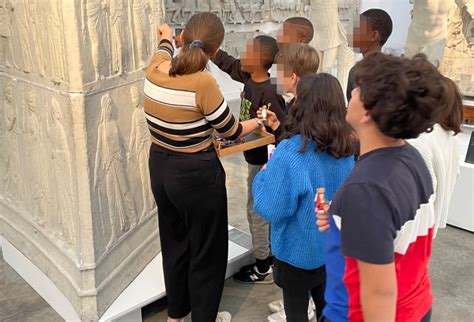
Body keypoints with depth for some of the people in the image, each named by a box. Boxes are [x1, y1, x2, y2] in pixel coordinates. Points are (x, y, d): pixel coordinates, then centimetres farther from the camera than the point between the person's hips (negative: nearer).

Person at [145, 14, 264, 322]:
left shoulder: (155, 69, -6)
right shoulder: (203, 82, -24)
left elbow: (165, 52, 22)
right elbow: (232, 132, -11)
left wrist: (167, 36, 45)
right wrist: (257, 122, 10)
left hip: (160, 167, 7)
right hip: (197, 174, -7)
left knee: (175, 241, 25)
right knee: (207, 249, 14)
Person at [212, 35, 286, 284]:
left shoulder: (268, 93, -27)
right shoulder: (248, 76, -1)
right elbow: (225, 62, 11)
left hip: (263, 160, -9)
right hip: (255, 157, 9)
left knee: (257, 212, 4)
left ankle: (263, 269, 22)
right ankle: (267, 258, 38)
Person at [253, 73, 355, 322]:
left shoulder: (291, 152, -28)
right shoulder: (345, 149, -6)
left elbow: (271, 209, -24)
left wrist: (264, 175, -6)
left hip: (298, 249, -6)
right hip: (332, 246, 6)